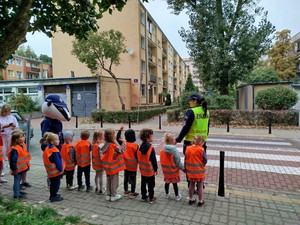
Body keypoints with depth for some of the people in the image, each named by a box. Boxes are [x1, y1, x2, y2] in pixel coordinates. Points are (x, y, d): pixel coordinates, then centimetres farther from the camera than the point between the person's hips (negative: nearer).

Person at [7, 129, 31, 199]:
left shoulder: (22, 145, 2)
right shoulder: (14, 149, -27)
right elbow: (13, 160, -26)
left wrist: (27, 164, 18)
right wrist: (14, 169, -21)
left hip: (22, 167, 9)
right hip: (17, 169, -9)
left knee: (18, 179, 22)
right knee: (17, 180, 1)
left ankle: (18, 191, 36)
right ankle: (16, 194, 11)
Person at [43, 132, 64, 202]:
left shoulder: (47, 149, 6)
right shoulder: (54, 151, -23)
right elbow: (58, 161, -22)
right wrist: (60, 169, -14)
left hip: (50, 171, 9)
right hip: (56, 171, -9)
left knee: (52, 183, 21)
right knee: (56, 184, 3)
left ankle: (52, 195, 33)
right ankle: (54, 197, 9)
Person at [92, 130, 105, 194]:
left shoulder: (93, 144, -1)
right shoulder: (101, 145, -23)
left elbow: (93, 154, 6)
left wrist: (93, 161, 13)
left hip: (95, 163, 7)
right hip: (100, 163, -7)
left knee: (97, 175, 22)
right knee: (101, 176, 5)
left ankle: (97, 188, 35)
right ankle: (101, 190, 16)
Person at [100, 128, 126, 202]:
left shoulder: (106, 145, -2)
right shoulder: (114, 146, -25)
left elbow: (101, 152, 8)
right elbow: (122, 150, -21)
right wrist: (124, 142, -12)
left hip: (107, 167, 7)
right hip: (114, 167, -7)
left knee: (108, 180, 19)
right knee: (114, 181, 9)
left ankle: (108, 195, 30)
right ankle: (113, 196, 21)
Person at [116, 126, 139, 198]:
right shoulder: (135, 146, -20)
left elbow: (118, 138, 10)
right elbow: (137, 156, -16)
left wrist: (120, 130, 15)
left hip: (126, 165, 5)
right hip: (133, 166, -5)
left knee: (126, 178, 18)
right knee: (133, 180, 9)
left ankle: (125, 192, 31)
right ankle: (132, 193, 18)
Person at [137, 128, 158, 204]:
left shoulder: (140, 147, -3)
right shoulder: (151, 148, -22)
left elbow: (138, 158, 7)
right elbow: (153, 160, -16)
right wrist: (156, 169, -5)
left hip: (142, 170, 6)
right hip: (150, 171, -6)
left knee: (143, 184, 18)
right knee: (151, 185, 8)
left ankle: (143, 197, 30)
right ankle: (151, 198, 17)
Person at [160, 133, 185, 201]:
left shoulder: (161, 151, -9)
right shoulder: (175, 151, -23)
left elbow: (161, 162, 2)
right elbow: (178, 162, -15)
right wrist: (183, 168, 0)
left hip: (166, 171, 4)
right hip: (174, 171, -4)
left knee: (167, 183, 19)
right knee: (175, 183, 11)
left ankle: (167, 194, 34)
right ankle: (177, 196, 25)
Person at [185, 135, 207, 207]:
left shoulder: (188, 148, -5)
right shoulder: (201, 150, -16)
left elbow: (185, 160, 2)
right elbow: (205, 160, -11)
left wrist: (185, 168, 13)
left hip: (190, 171, 4)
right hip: (199, 172, -4)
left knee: (191, 185, 19)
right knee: (200, 186, 12)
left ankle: (191, 199, 32)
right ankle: (200, 201, 25)